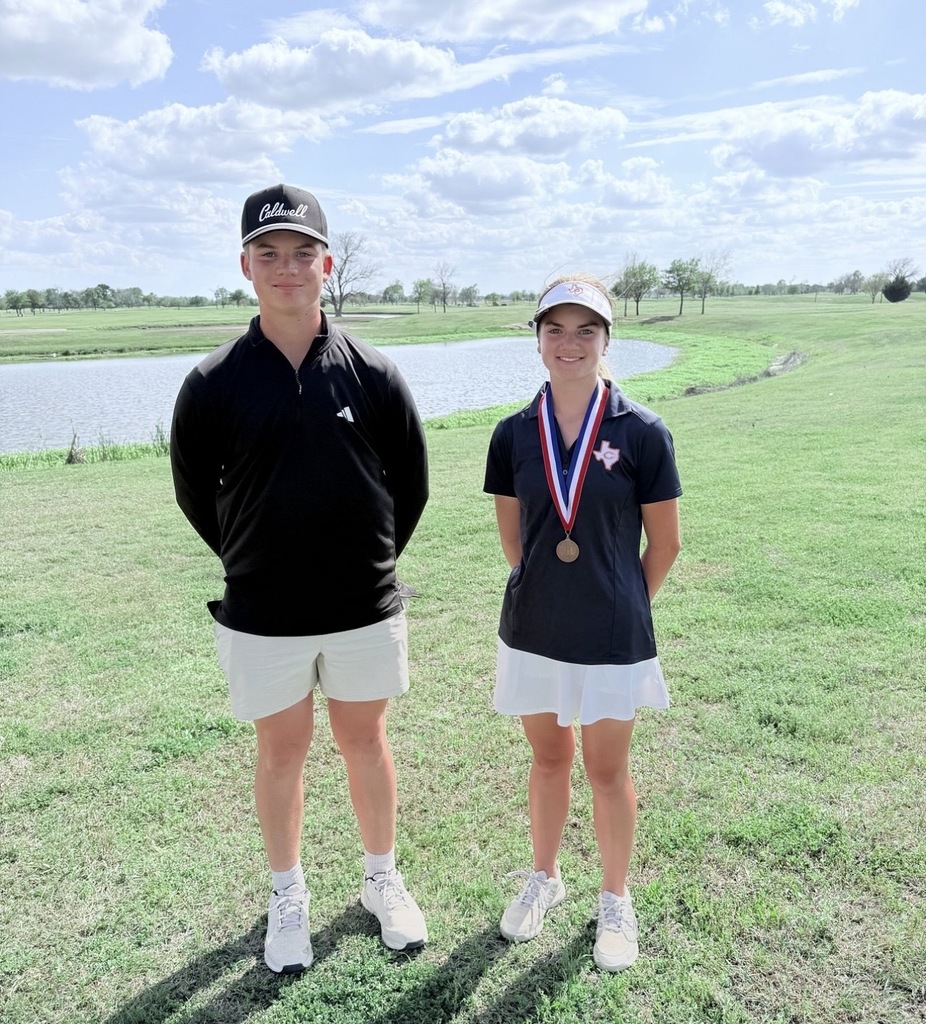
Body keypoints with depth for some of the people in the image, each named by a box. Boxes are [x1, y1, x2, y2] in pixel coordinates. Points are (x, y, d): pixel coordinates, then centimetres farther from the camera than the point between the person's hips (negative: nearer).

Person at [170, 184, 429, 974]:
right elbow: (196, 494, 4)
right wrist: (254, 562, 7)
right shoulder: (213, 385, -9)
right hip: (262, 617, 0)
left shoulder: (373, 375, -6)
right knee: (281, 752, 15)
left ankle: (383, 879, 39)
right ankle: (288, 896, 37)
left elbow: (411, 483, 4)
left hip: (365, 610, 1)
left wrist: (370, 558, 7)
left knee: (365, 741, 16)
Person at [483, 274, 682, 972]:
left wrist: (620, 604, 7)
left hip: (611, 639, -2)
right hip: (532, 631, 3)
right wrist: (554, 593, 11)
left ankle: (616, 901, 36)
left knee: (607, 769, 13)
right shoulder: (515, 434, -3)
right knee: (548, 757, 20)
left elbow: (665, 542, -3)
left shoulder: (642, 433, -12)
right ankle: (544, 877, 43)